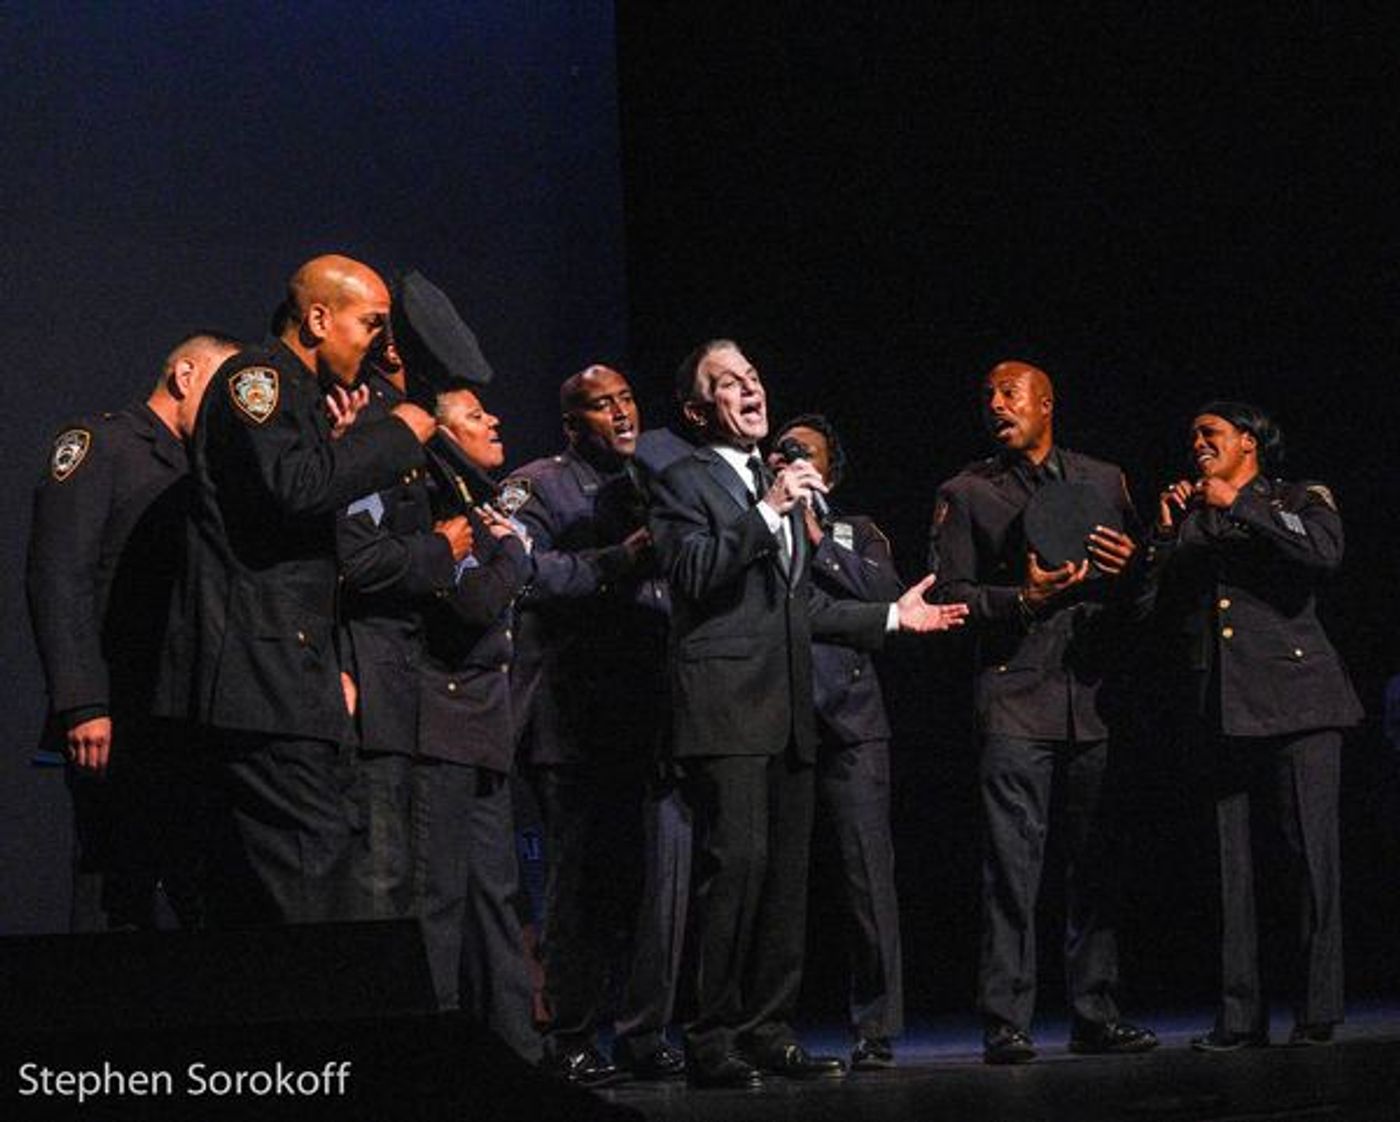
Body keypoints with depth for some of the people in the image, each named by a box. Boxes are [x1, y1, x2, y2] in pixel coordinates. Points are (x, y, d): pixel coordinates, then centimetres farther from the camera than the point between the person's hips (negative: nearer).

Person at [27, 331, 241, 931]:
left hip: (192, 728, 8)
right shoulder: (99, 444, 2)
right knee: (115, 909, -9)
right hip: (118, 725, -8)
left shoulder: (198, 472, 25)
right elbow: (57, 580, -10)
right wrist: (83, 705, -19)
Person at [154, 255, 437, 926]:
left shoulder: (304, 396, 26)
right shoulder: (258, 374, -4)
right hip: (260, 669, -11)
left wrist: (342, 443, 13)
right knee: (310, 873, -17)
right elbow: (291, 486, -20)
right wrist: (394, 437, -9)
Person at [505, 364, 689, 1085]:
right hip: (577, 720, -5)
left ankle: (646, 1035, 7)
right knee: (582, 881, -4)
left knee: (663, 874, -1)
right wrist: (624, 560, -22)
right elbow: (533, 574, -14)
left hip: (656, 718, 5)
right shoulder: (536, 489, 4)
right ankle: (572, 1039, 5)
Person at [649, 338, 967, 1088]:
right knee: (736, 860, -17)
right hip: (726, 706, -8)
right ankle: (711, 1042, -15)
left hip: (786, 711, 8)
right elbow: (693, 573, -15)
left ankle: (769, 1034, 10)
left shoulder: (777, 483, 26)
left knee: (785, 874, 6)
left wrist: (891, 617, 26)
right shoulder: (684, 483, 1)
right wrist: (767, 512, -19)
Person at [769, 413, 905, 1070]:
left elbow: (885, 593, 1)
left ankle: (875, 1031, -3)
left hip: (848, 720, 0)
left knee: (867, 874, -5)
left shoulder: (855, 533, 20)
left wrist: (815, 536, 0)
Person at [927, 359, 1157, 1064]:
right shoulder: (966, 493, 8)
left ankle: (1094, 1017, 12)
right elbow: (948, 593, 1)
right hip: (1015, 696, -3)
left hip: (1093, 696, 3)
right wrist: (1024, 598, -14)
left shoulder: (1104, 482, 16)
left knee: (1097, 860, 5)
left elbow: (1141, 590, 19)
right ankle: (1005, 1025, -6)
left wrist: (1130, 567, -4)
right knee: (1012, 864, -8)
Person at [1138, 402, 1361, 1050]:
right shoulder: (1189, 520, 23)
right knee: (1235, 863, -1)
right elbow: (1160, 612, 17)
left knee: (1310, 852, -9)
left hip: (1295, 700, -4)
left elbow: (1325, 553, -11)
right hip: (1222, 710, 4)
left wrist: (1240, 505, -7)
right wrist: (1166, 535, 7)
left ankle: (1317, 1015, -7)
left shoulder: (1300, 500, 12)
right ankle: (1240, 1019, 0)